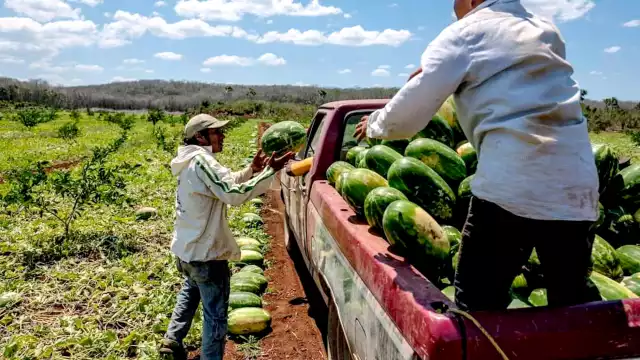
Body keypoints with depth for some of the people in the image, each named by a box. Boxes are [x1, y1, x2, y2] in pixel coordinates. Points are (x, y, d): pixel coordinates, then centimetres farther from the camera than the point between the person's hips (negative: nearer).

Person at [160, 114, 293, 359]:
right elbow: (234, 194, -32)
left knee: (190, 293, 34)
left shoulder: (191, 161, 8)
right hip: (206, 252, -10)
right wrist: (269, 171, -28)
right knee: (216, 314, 6)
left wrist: (251, 170, 1)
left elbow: (225, 184, 13)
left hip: (187, 248, 10)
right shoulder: (202, 161, -22)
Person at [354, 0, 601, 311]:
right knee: (574, 298, 17)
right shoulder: (547, 31, 23)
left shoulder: (464, 33, 3)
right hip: (577, 188, 7)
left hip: (511, 186, -6)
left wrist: (373, 124, 22)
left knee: (477, 304, 2)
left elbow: (405, 118, 0)